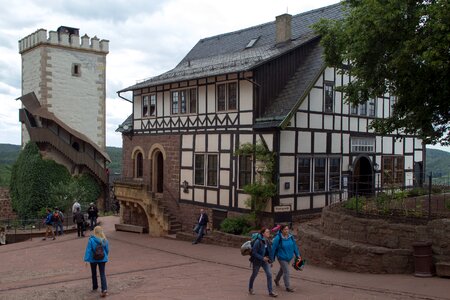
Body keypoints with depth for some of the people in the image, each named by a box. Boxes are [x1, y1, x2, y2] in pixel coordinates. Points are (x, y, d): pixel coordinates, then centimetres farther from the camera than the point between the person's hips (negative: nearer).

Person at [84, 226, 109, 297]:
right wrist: (105, 257, 21)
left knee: (94, 273, 20)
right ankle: (104, 289, -13)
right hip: (102, 259, 2)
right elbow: (107, 250, 4)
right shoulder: (104, 240, -6)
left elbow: (88, 250, -16)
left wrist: (86, 259, -13)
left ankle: (95, 287, 36)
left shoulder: (91, 240, -15)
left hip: (93, 259, -1)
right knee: (102, 274, 2)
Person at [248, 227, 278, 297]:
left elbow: (269, 251, 10)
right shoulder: (258, 241, -25)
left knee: (269, 274, -5)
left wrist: (269, 258, 7)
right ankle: (250, 289, 37)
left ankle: (270, 292, 3)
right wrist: (262, 258, -25)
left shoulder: (267, 241, -4)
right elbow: (254, 252, -23)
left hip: (265, 260, 5)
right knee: (254, 275, 14)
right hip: (257, 261, -5)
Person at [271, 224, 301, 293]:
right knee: (286, 272, -8)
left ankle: (277, 279, 50)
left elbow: (294, 246, 4)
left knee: (282, 269, 24)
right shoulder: (278, 238, -21)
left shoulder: (290, 237, -6)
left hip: (289, 257, 6)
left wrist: (297, 255, 6)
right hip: (282, 258, -6)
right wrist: (272, 258, -9)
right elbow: (274, 248, -14)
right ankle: (288, 287, 3)